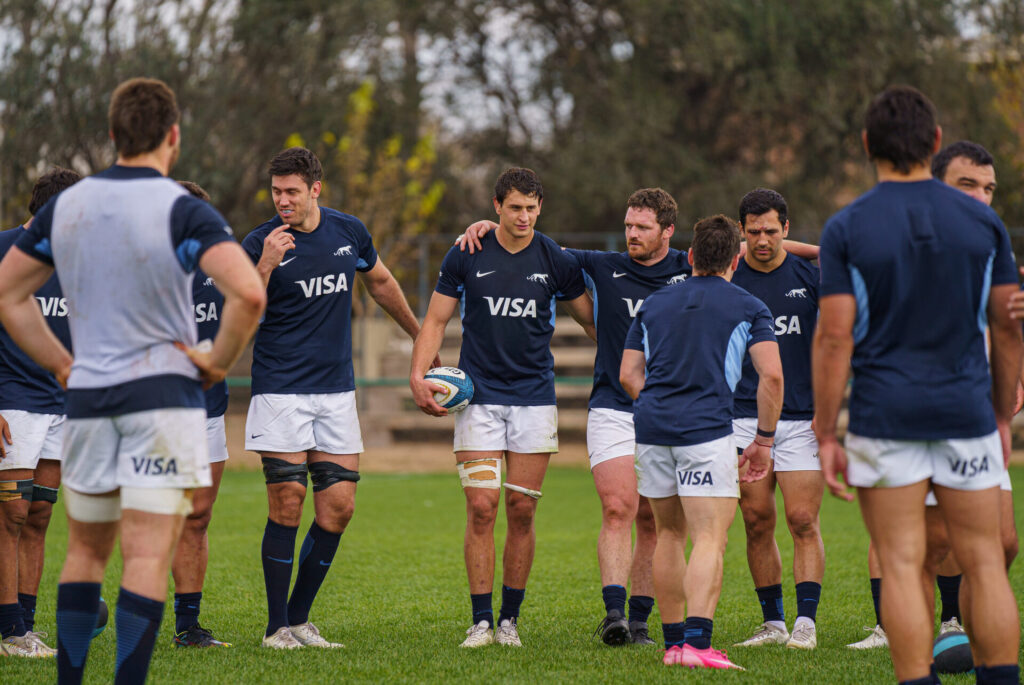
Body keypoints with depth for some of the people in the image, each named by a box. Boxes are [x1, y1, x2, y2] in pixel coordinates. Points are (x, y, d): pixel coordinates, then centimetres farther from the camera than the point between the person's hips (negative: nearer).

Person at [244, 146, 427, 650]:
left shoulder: (349, 231, 5)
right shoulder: (260, 243, -7)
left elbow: (381, 283, 24)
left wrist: (419, 336, 32)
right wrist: (265, 267, -24)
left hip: (337, 391, 4)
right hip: (280, 392, -4)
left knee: (338, 507, -1)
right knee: (287, 507, -8)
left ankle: (299, 617, 12)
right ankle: (277, 627, 3)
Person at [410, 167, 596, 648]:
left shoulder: (556, 261, 1)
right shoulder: (466, 257, -1)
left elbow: (591, 320, 12)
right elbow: (436, 320, 5)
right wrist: (418, 375, -8)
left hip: (535, 397, 1)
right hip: (479, 396, -1)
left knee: (521, 510, 0)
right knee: (481, 506, -9)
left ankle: (510, 618, 10)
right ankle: (481, 620, -4)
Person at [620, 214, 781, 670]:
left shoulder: (653, 304, 17)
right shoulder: (748, 308, 6)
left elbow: (628, 374, 15)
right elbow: (771, 375, -4)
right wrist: (764, 440, 3)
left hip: (651, 425, 5)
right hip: (707, 428, -5)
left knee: (669, 534, 17)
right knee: (710, 539, -9)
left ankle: (674, 641, 19)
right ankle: (696, 641, -24)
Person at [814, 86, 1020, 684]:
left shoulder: (846, 229, -5)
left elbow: (834, 337, -8)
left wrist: (825, 436, -4)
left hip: (884, 418, -2)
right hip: (966, 412, 2)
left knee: (902, 566, 1)